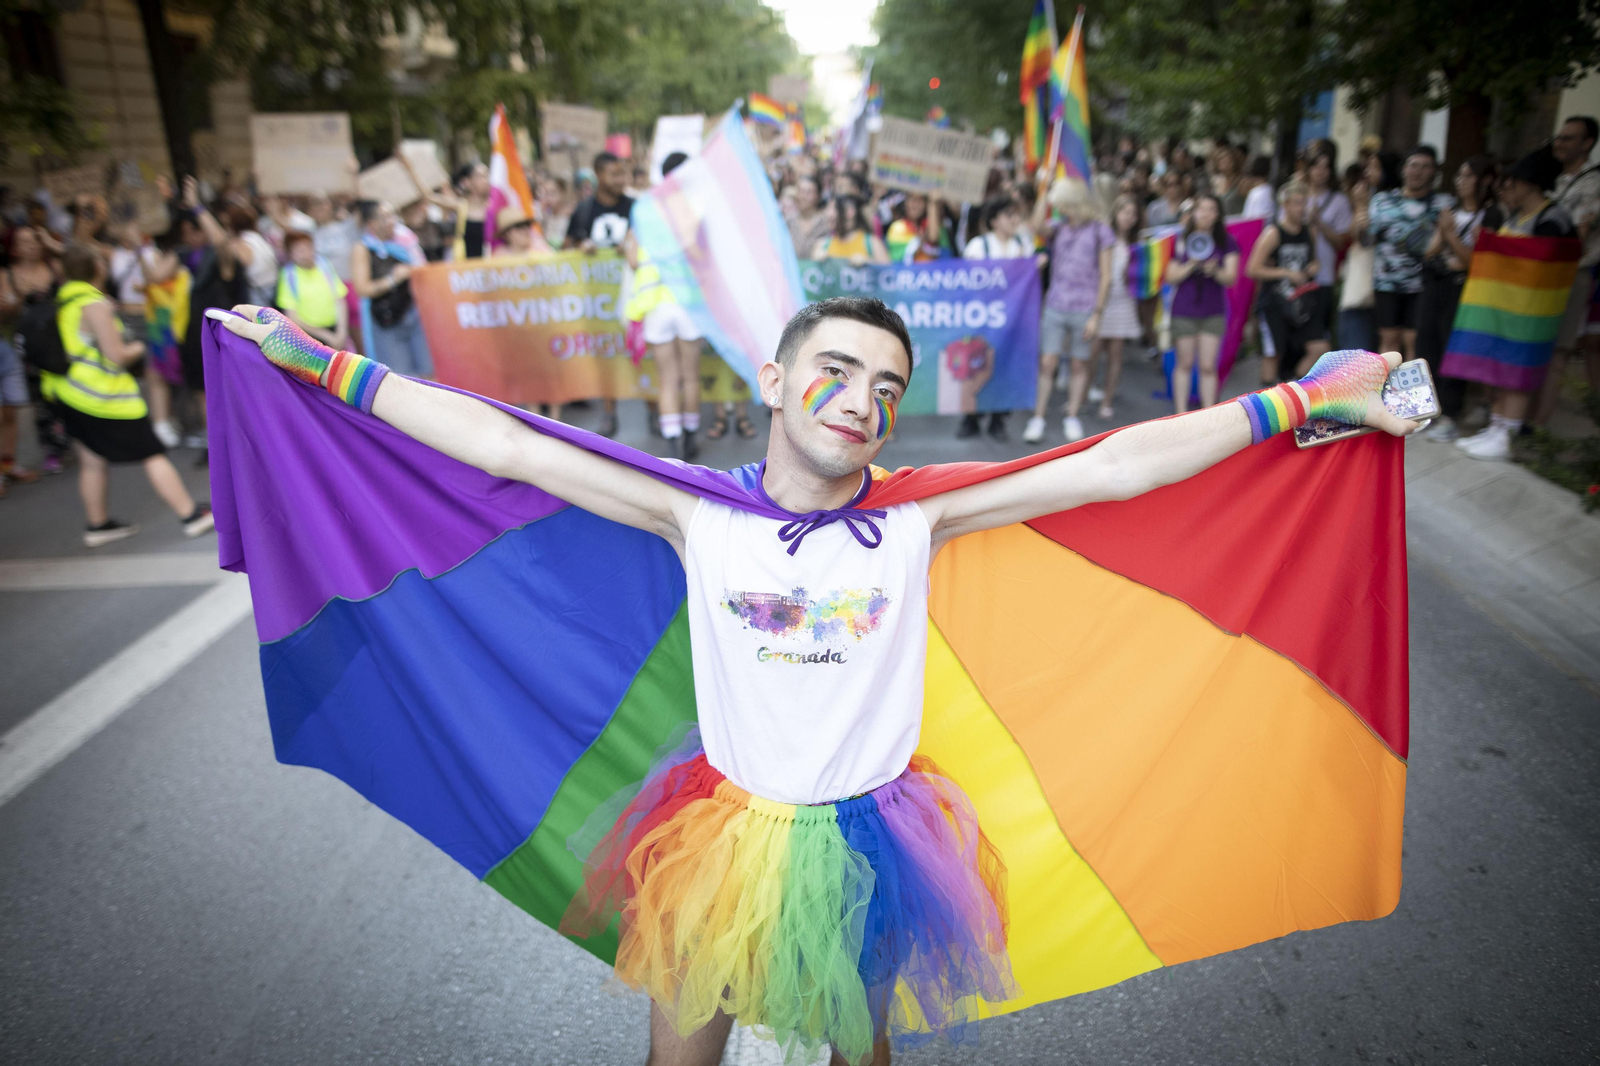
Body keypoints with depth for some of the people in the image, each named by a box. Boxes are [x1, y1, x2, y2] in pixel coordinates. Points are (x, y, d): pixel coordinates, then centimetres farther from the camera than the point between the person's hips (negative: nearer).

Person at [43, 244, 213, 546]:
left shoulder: (62, 300, 9)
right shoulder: (95, 305, -16)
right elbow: (116, 356, -18)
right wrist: (137, 348, 1)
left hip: (70, 393, 8)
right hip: (105, 396, -8)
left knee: (91, 461, 16)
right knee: (153, 456, -2)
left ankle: (97, 524, 25)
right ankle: (192, 515, 3)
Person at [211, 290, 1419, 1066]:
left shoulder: (916, 521, -13)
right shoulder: (698, 515, -13)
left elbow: (1115, 465, -16)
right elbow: (509, 446, -12)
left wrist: (1308, 399, -16)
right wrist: (323, 362, -9)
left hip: (864, 841, 0)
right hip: (722, 832, 0)